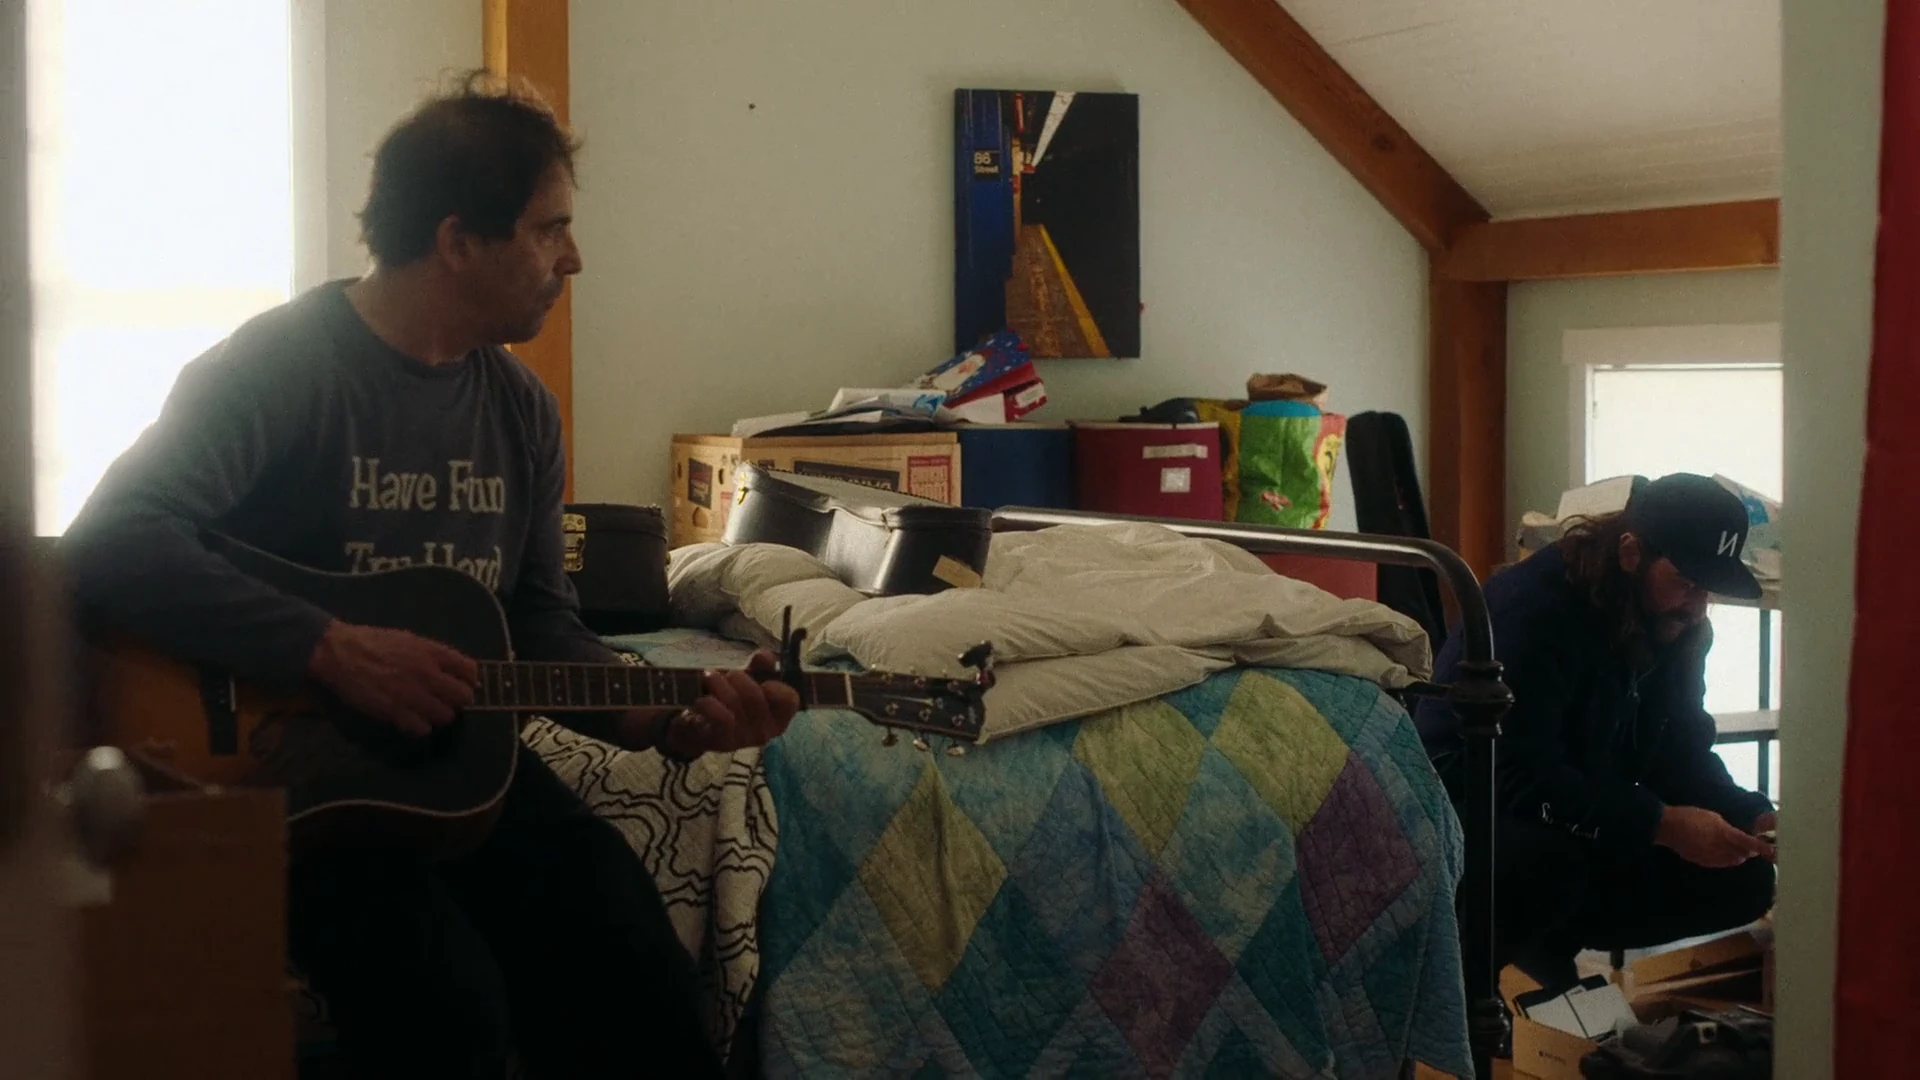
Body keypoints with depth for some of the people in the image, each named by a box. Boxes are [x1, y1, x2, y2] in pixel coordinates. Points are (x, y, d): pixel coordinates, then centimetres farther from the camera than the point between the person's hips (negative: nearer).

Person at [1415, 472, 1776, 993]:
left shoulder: (1676, 629, 2)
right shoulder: (1534, 608, -25)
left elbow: (1683, 756, 6)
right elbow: (1520, 775, -32)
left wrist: (1753, 817, -15)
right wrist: (1662, 824, -36)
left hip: (1590, 824, 9)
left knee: (1745, 878, -5)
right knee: (1552, 853, -40)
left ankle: (1550, 938, 6)